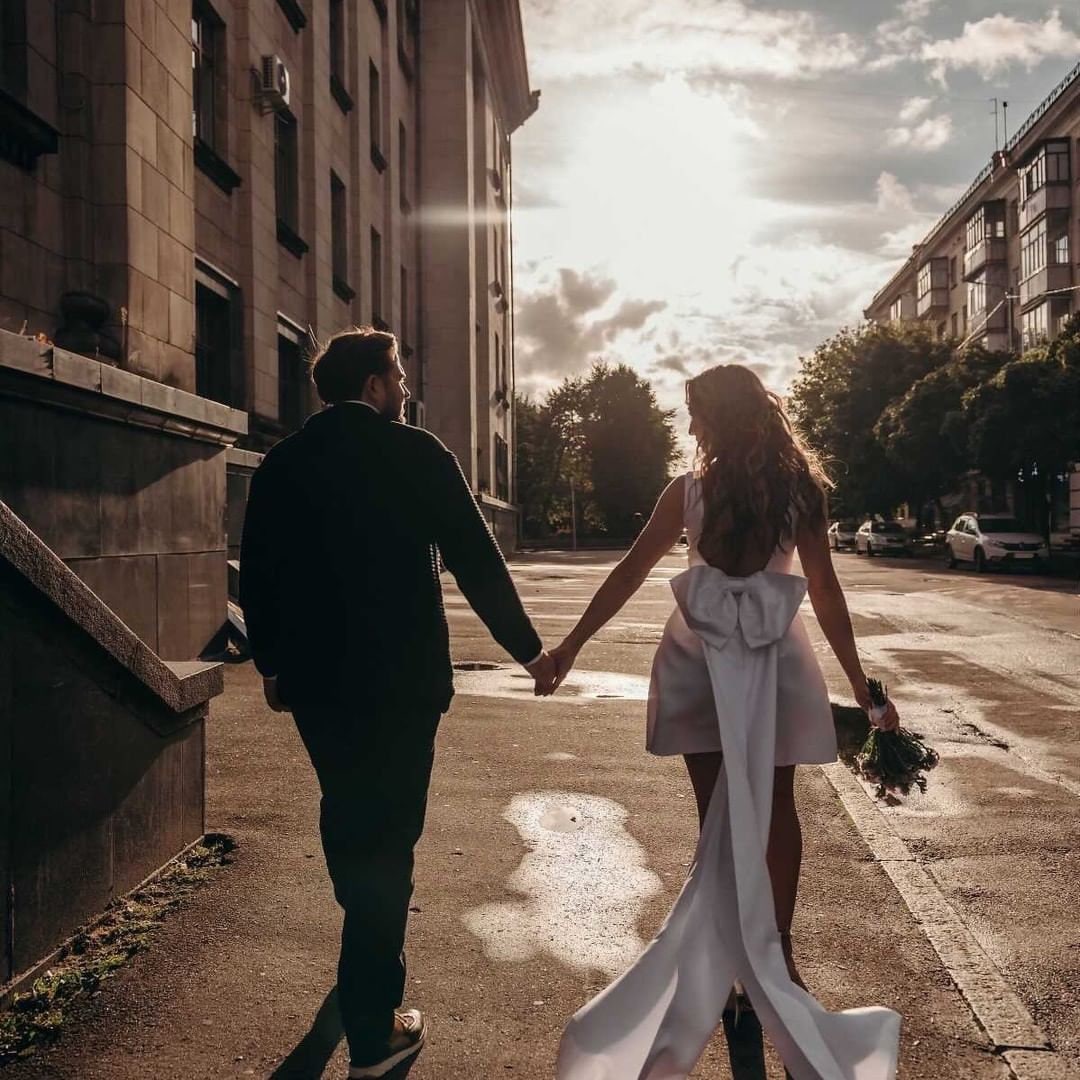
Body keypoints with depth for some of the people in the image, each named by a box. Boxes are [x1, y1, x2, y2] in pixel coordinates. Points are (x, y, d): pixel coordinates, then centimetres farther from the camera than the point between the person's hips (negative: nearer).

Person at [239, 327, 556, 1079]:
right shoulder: (417, 454, -8)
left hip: (314, 679, 5)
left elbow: (258, 573, 8)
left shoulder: (281, 464, 5)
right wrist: (528, 649, 2)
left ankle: (368, 939, 49)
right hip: (399, 678, -5)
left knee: (346, 816, 24)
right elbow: (477, 561, -8)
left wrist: (273, 664, 20)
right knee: (387, 833, 2)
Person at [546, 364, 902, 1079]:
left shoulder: (690, 491, -7)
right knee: (774, 808, 13)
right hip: (776, 660, 2)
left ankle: (726, 954, 16)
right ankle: (774, 952, 22)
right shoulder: (802, 489, -1)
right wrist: (862, 687, 5)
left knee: (719, 812, 8)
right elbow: (826, 594, -1)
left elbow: (630, 573, -5)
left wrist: (572, 644, 2)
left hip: (702, 662, -1)